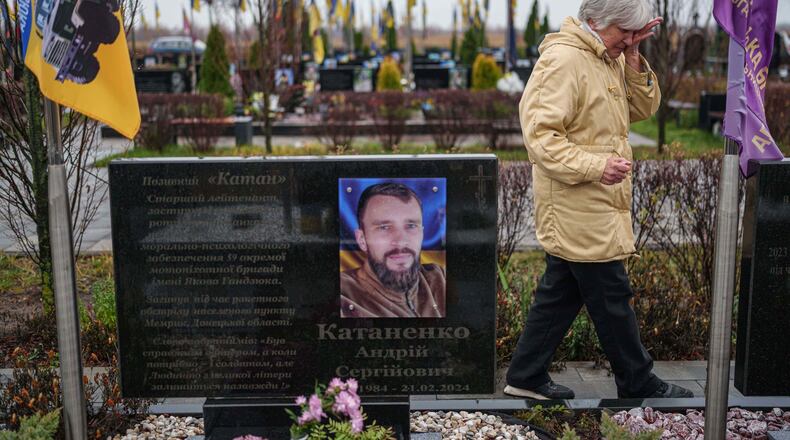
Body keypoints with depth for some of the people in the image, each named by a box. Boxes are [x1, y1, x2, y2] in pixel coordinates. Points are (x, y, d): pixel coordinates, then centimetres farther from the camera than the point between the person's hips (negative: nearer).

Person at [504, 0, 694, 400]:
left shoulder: (609, 59, 14)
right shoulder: (563, 59, -17)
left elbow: (643, 108, 12)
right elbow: (540, 133, -22)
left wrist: (633, 59, 0)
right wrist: (596, 166, -28)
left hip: (594, 206, 10)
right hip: (577, 206, -10)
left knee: (560, 293, 14)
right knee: (611, 297, 2)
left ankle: (526, 377, 24)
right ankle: (638, 385, 17)